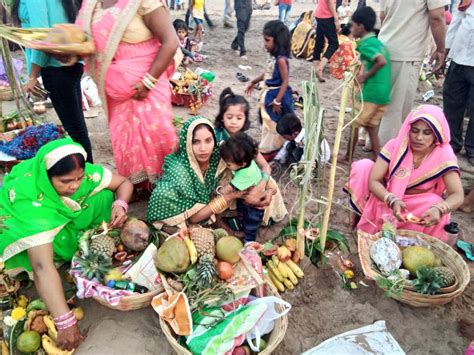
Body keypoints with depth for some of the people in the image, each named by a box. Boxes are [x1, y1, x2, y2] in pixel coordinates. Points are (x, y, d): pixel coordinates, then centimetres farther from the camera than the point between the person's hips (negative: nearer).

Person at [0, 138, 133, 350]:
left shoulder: (83, 172, -29)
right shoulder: (29, 201, -42)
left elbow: (124, 183, -13)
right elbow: (42, 266, -48)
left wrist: (120, 205, -37)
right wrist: (65, 322, -52)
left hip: (64, 216, 4)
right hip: (20, 224, -3)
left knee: (104, 195, -20)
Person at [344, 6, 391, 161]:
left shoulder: (365, 45, -12)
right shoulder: (378, 42, 15)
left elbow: (382, 61, -26)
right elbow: (382, 61, 17)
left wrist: (365, 76, -16)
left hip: (370, 92, -8)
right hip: (383, 93, 8)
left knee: (354, 125, 7)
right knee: (371, 126, 16)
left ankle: (348, 157, 19)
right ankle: (377, 160, 17)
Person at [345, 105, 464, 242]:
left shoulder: (443, 155, -19)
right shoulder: (395, 145, -19)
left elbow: (457, 195, -26)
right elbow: (373, 181, -22)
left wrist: (439, 209, -49)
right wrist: (393, 200, -42)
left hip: (416, 206, 0)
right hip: (386, 198, 0)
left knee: (437, 206, -34)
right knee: (364, 166, -22)